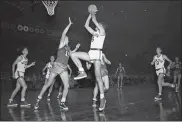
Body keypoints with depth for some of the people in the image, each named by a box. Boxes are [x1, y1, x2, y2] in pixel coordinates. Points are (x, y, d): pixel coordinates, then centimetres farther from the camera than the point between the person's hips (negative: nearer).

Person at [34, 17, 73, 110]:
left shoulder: (68, 48, 16)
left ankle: (62, 103, 3)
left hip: (64, 69, 6)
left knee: (67, 86, -7)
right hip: (57, 66, -6)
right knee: (48, 84, 2)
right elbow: (63, 34, -13)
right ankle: (38, 100, 15)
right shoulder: (61, 45, -1)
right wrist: (69, 24, -12)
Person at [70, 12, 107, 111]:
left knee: (98, 77, -12)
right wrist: (90, 15, 26)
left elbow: (94, 20, -2)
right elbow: (86, 25, 26)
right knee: (73, 55, -6)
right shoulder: (94, 33, 23)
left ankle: (102, 98, -7)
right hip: (90, 54, 7)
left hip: (97, 53, -7)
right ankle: (82, 72, -4)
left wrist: (93, 15, 17)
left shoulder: (102, 32, 3)